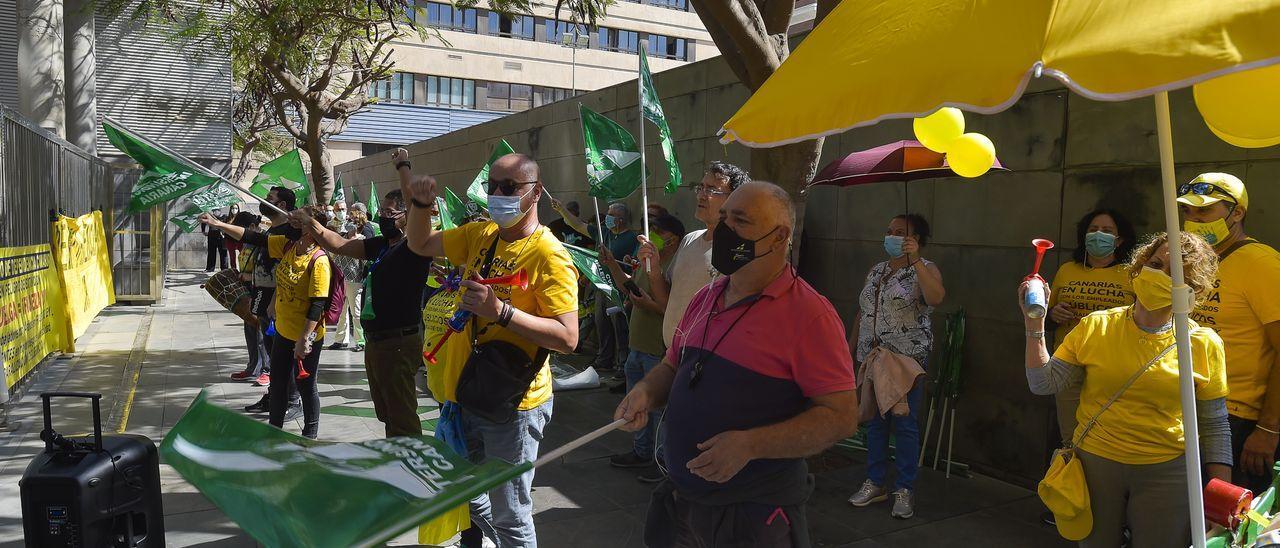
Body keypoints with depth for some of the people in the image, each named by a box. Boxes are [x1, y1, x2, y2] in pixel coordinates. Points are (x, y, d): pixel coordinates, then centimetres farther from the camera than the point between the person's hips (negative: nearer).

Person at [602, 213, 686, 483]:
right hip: (638, 347, 10)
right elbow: (628, 288, 25)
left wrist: (649, 304, -28)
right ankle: (642, 452, 38)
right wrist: (612, 265, 16)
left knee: (659, 407, 2)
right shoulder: (648, 263, 11)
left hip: (660, 351, -10)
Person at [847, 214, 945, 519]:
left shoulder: (925, 270, -5)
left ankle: (905, 490, 11)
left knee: (905, 423, 0)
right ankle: (875, 484, 22)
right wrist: (853, 348, 15)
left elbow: (936, 298, -27)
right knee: (874, 420, 11)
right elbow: (861, 313, 18)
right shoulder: (876, 271, 14)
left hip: (907, 360, -6)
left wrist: (915, 260, -31)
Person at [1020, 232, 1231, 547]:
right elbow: (1043, 384, -7)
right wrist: (1034, 325, -15)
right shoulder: (1095, 327, -4)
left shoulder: (1204, 344, -4)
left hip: (1167, 474, 0)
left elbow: (1214, 426, 1)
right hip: (1094, 463, 1)